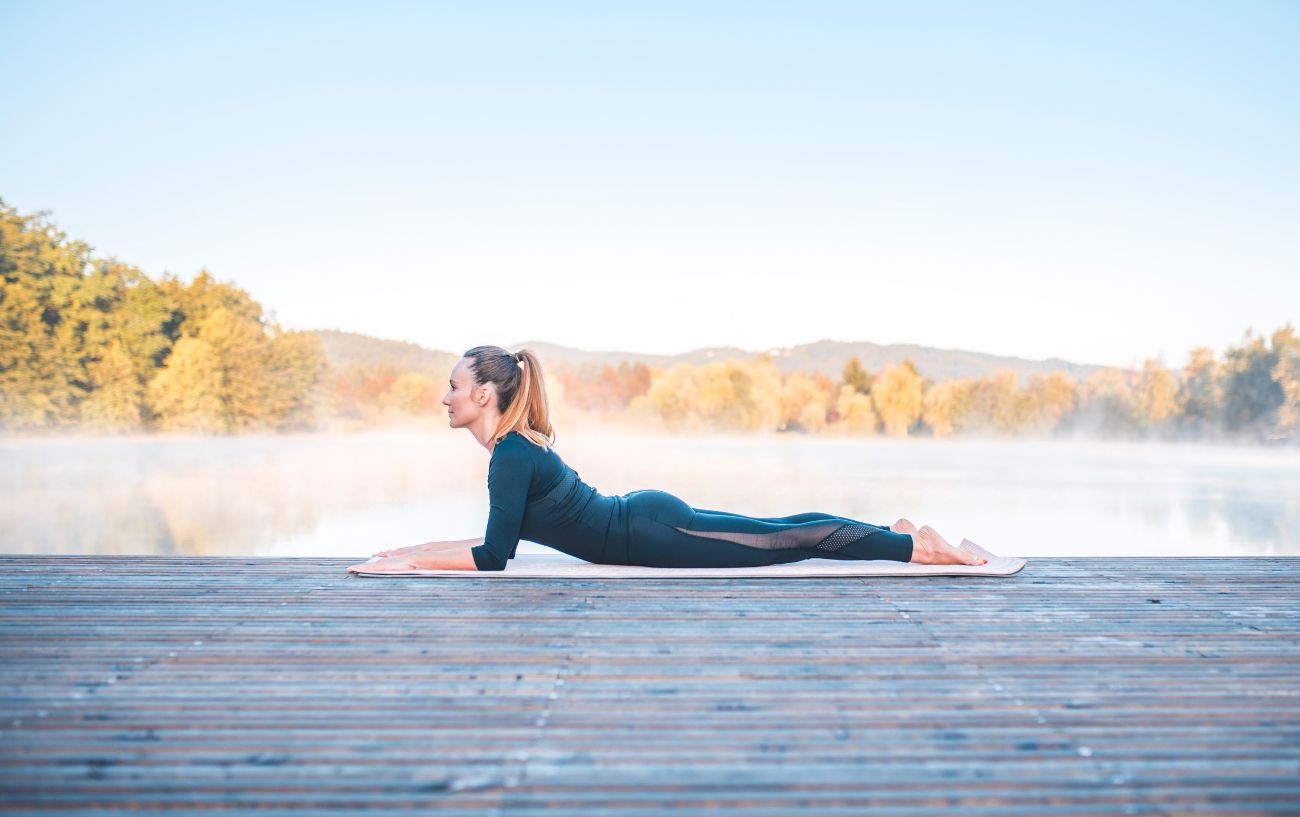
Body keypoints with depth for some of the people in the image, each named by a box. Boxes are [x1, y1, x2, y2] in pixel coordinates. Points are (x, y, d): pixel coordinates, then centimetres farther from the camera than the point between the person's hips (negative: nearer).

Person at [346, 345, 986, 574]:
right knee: (778, 534, 15)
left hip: (653, 532, -8)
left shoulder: (511, 455, -19)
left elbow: (493, 557, -22)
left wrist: (411, 561, -15)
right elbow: (496, 537, 19)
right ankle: (897, 533, 24)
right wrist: (417, 548, 16)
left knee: (784, 539, -3)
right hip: (646, 520, 8)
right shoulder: (518, 445, 9)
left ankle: (918, 546, 3)